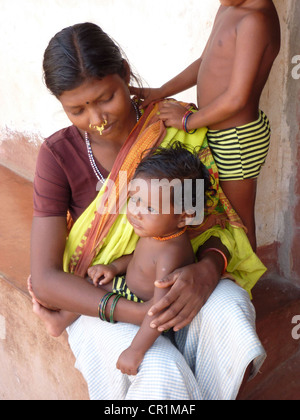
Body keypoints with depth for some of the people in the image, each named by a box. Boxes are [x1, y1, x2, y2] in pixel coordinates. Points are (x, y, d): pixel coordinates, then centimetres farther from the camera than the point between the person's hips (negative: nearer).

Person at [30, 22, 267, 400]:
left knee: (228, 310, -29)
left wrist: (207, 270, -30)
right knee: (162, 374, -30)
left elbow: (217, 217, -5)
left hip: (173, 280, 2)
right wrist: (135, 313, -29)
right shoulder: (59, 155, -13)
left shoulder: (175, 129, -9)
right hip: (98, 301, -1)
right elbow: (44, 280, -15)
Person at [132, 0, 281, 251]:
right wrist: (160, 92, 5)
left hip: (239, 140, -10)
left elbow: (236, 98, -26)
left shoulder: (255, 20, -23)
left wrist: (187, 121, -14)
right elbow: (204, 63, 14)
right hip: (220, 135, 10)